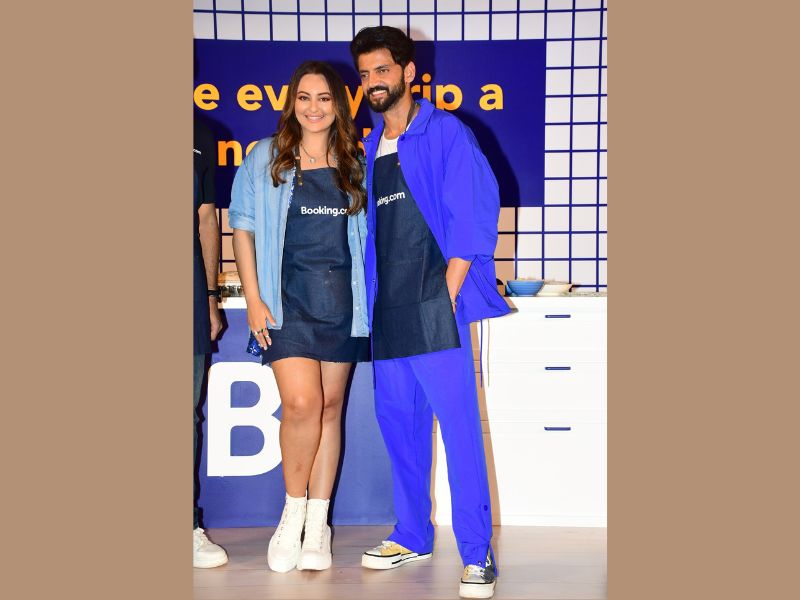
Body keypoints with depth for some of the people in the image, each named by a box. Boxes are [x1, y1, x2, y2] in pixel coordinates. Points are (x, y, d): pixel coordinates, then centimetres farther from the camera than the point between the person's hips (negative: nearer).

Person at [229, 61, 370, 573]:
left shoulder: (354, 164, 10)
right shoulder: (265, 158, 5)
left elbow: (366, 234, 13)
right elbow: (244, 228, 4)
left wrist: (369, 297, 4)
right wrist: (253, 299, -4)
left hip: (341, 299, 3)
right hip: (287, 300, -2)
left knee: (330, 408, 5)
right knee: (301, 403, -14)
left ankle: (318, 525, 15)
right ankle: (293, 512, 8)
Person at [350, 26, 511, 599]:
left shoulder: (445, 133, -1)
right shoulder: (370, 149, 19)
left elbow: (474, 215, -8)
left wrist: (448, 293, -13)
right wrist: (373, 298, 14)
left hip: (434, 305, -7)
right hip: (387, 311, 7)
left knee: (459, 425, -8)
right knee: (398, 421, 11)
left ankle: (477, 553, -2)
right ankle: (413, 535, 25)